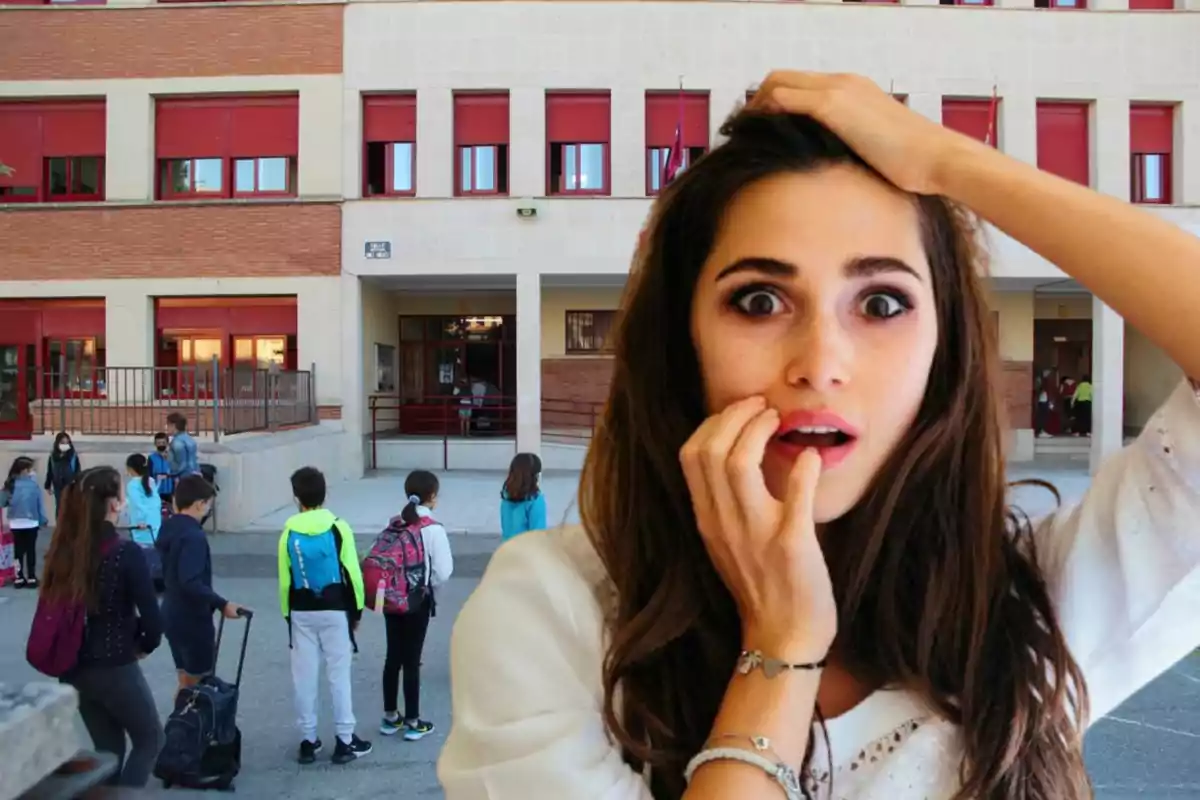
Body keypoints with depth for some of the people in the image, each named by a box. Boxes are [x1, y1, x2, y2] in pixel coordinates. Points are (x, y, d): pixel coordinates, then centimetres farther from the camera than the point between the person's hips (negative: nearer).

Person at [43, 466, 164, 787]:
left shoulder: (62, 551, -1)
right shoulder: (126, 553, -18)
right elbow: (151, 616, -17)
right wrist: (144, 646, 2)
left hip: (74, 668, 6)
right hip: (115, 668, -6)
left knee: (108, 747, 22)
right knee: (150, 739, 15)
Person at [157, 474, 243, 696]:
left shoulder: (168, 529, 7)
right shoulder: (193, 535, -21)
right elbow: (190, 583, -30)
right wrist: (222, 604, -26)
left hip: (173, 615, 9)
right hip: (193, 618, -9)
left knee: (185, 682, 18)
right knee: (199, 684, 3)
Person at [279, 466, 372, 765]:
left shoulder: (289, 533, -3)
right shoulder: (338, 528, -8)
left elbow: (285, 580, 1)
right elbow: (352, 573, -7)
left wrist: (287, 613, 12)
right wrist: (357, 609, 5)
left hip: (301, 613, 2)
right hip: (335, 611, -2)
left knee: (304, 677, 10)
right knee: (339, 675, 5)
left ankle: (308, 740, 18)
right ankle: (345, 741, 10)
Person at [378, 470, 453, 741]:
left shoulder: (394, 524, 1)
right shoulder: (433, 529, -14)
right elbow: (443, 571, -14)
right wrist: (428, 585, 5)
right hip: (417, 601, -5)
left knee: (393, 657, 15)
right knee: (411, 660, 4)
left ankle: (390, 717, 27)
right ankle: (413, 722, 16)